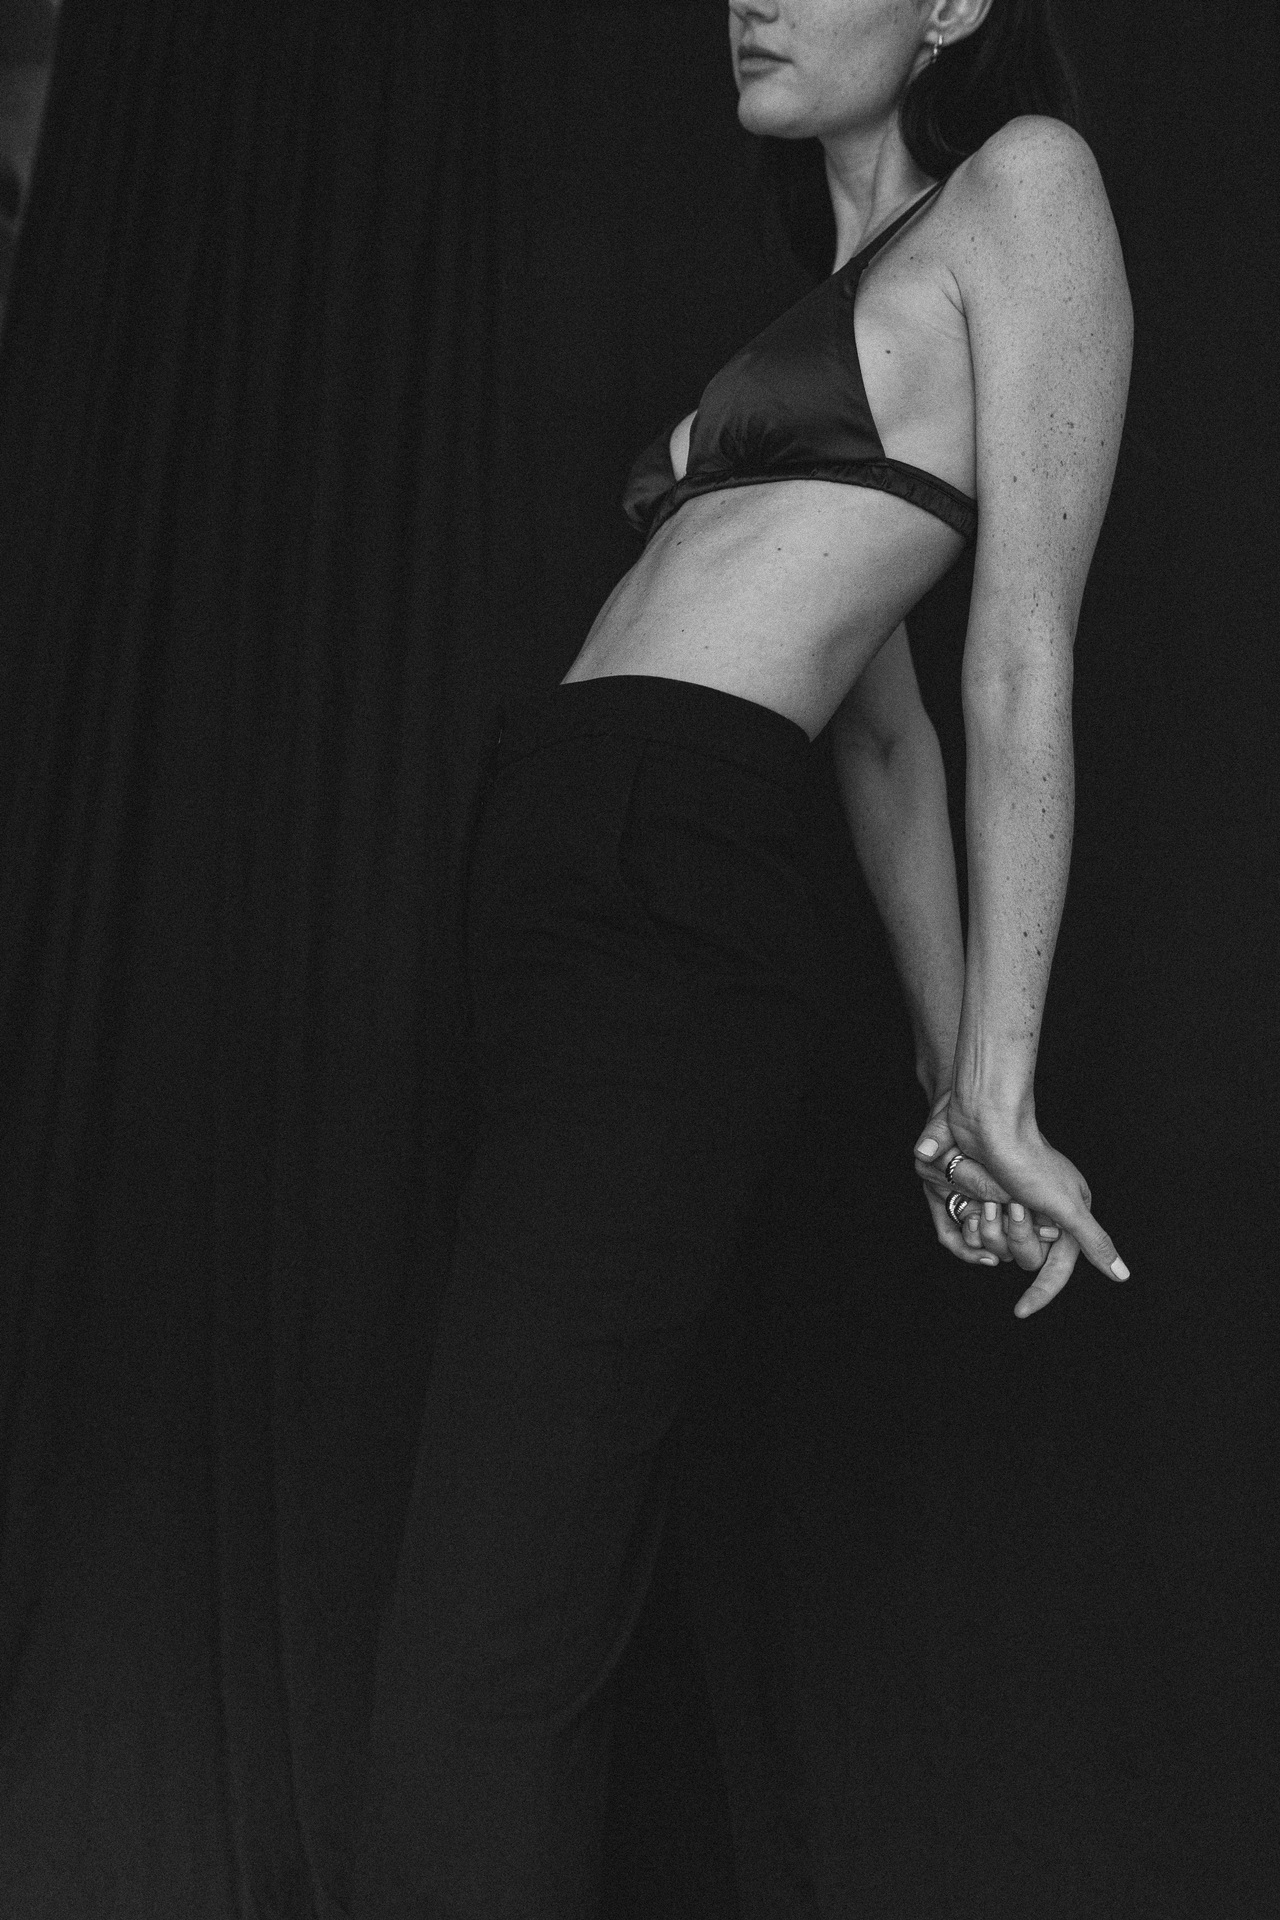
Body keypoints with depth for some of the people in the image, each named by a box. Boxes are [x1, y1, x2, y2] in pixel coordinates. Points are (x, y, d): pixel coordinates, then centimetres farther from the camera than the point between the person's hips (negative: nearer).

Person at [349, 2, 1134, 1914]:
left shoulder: (1026, 186, 3)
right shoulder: (825, 325, 27)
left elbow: (1023, 662, -5)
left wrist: (999, 1083, -7)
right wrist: (943, 1068, 20)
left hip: (666, 895, -10)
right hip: (577, 897, 10)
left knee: (488, 1632, -11)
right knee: (576, 1561, 14)